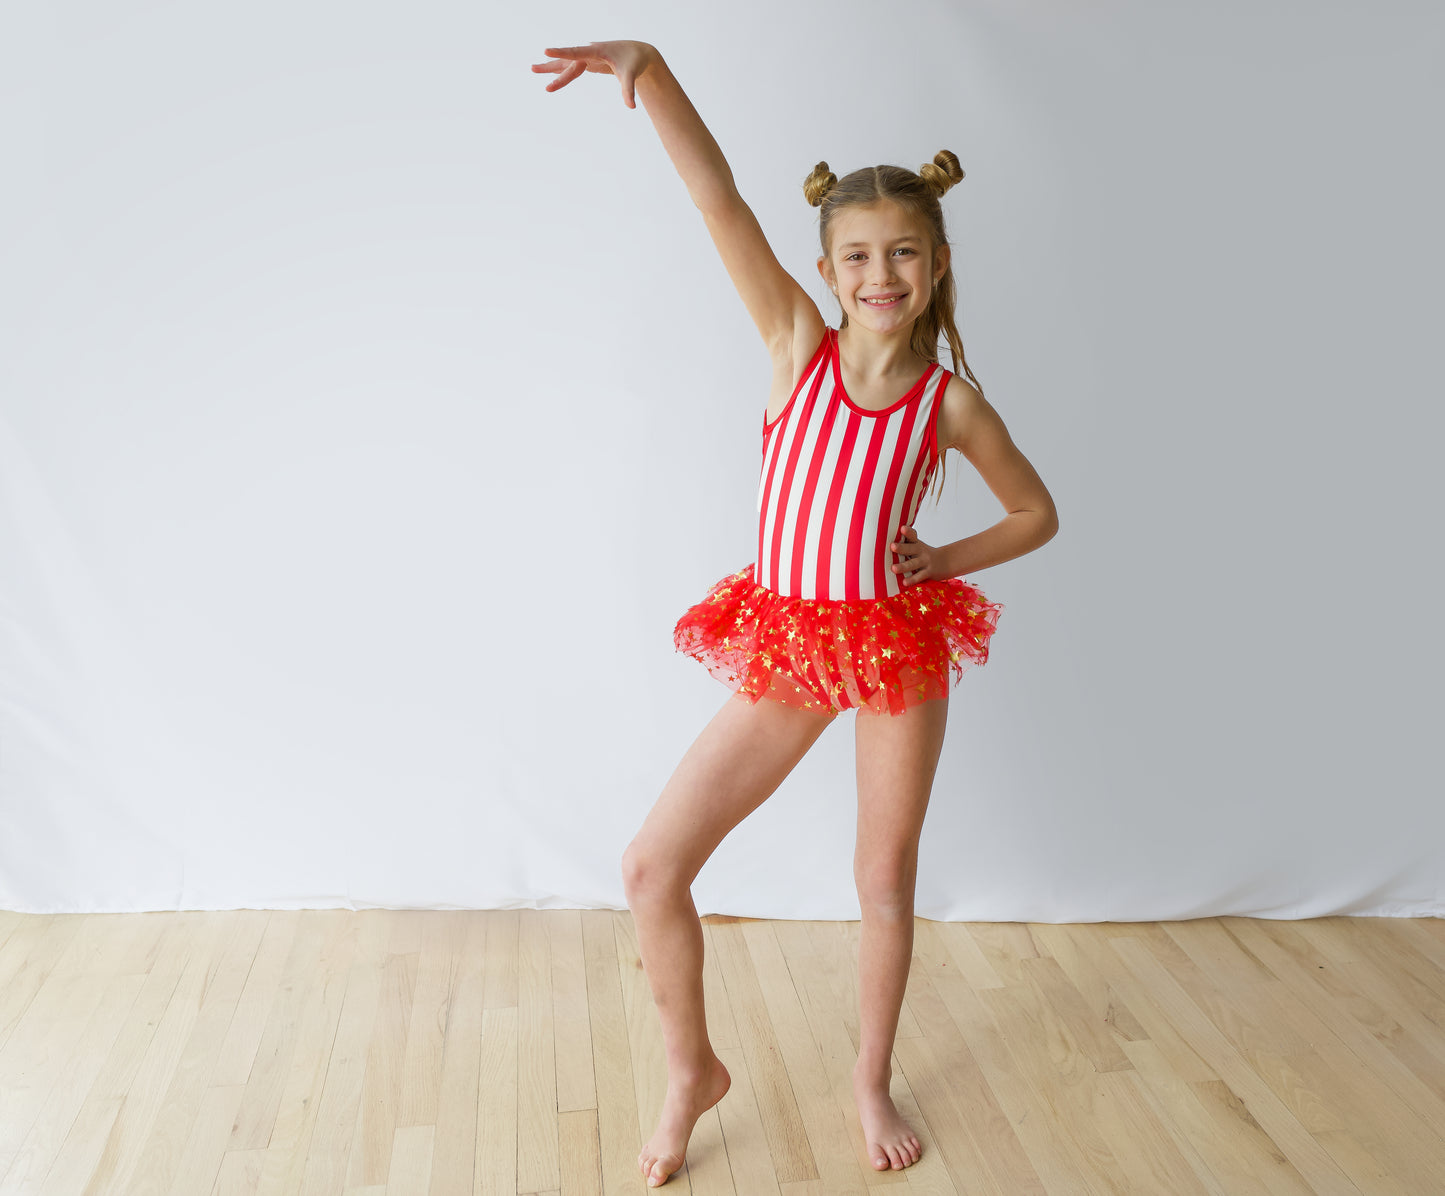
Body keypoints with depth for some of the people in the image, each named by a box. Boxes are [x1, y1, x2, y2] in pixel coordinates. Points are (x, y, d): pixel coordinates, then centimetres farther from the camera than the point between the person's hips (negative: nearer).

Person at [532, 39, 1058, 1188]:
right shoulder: (798, 344, -3)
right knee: (652, 865, -2)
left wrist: (943, 560, -3)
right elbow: (719, 197, -12)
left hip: (899, 642, 0)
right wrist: (649, 67, -22)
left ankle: (872, 1077, 39)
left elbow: (1037, 512, 12)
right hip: (786, 647, 1)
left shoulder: (950, 402, -3)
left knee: (886, 878, 13)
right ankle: (692, 1069, 23)